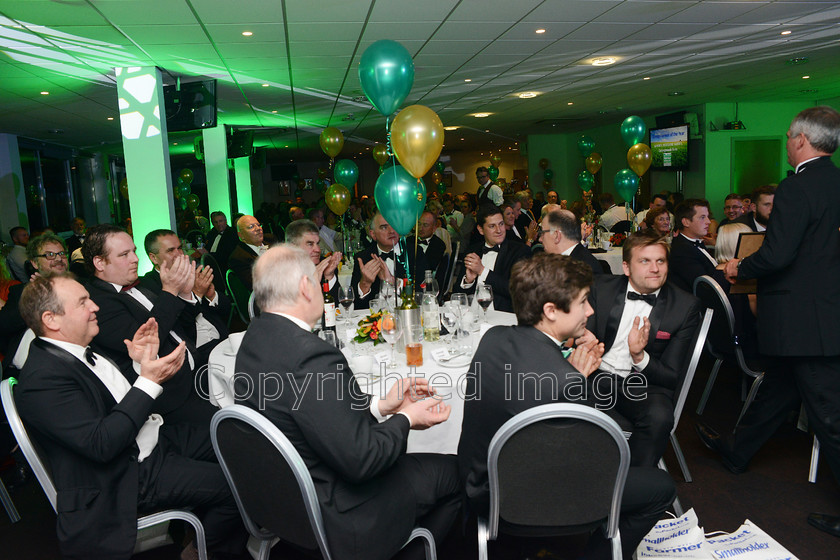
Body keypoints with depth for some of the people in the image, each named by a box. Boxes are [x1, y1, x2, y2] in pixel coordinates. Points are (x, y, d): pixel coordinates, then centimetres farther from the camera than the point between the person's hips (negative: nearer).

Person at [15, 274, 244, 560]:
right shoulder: (41, 379, -22)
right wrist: (149, 380, -29)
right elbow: (101, 445, -27)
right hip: (130, 474, -10)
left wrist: (144, 363, -3)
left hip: (154, 437, 10)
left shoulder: (82, 350, 8)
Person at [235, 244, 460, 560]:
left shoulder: (256, 336, -2)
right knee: (453, 470, 6)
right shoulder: (310, 357, -32)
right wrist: (405, 419, -12)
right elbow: (361, 459, -28)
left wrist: (379, 405, -1)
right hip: (333, 517, -9)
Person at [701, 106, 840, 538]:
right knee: (778, 388, 22)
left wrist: (740, 268, -6)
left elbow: (776, 256, -26)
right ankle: (738, 452, 41)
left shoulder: (797, 187, -20)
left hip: (804, 320, -9)